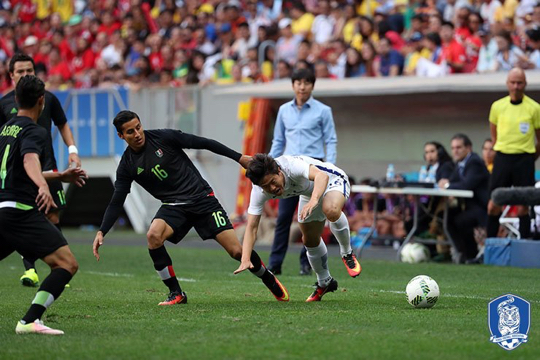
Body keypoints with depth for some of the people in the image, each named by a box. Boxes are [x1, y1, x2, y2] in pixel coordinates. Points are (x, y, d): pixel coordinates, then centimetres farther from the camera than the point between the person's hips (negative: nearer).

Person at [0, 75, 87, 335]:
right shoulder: (34, 132, -5)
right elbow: (30, 161, -27)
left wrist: (60, 176, 41)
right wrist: (44, 187, -46)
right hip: (21, 211, -9)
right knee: (67, 264, -12)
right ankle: (30, 321, -26)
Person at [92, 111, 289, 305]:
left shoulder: (164, 137, -9)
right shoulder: (127, 166, -2)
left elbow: (204, 143, -2)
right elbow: (116, 203, 0)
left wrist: (238, 157, -3)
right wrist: (101, 232, -14)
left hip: (202, 199, -2)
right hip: (173, 206, 2)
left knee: (236, 251, -11)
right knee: (153, 236, -30)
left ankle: (268, 278, 20)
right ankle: (176, 293, -14)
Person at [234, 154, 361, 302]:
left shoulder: (291, 165, -41)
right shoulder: (259, 191, -25)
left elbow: (321, 175, -57)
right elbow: (251, 227, -24)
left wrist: (313, 201, -74)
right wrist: (245, 259, -36)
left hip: (333, 179, -6)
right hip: (310, 193, 6)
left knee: (331, 210, -38)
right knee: (309, 241, 10)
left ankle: (347, 254, -11)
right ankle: (324, 283, 38)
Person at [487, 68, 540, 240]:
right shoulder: (497, 106, 5)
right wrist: (500, 150, 12)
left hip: (524, 159, -2)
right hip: (502, 159, 2)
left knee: (523, 205, -2)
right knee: (493, 205, -1)